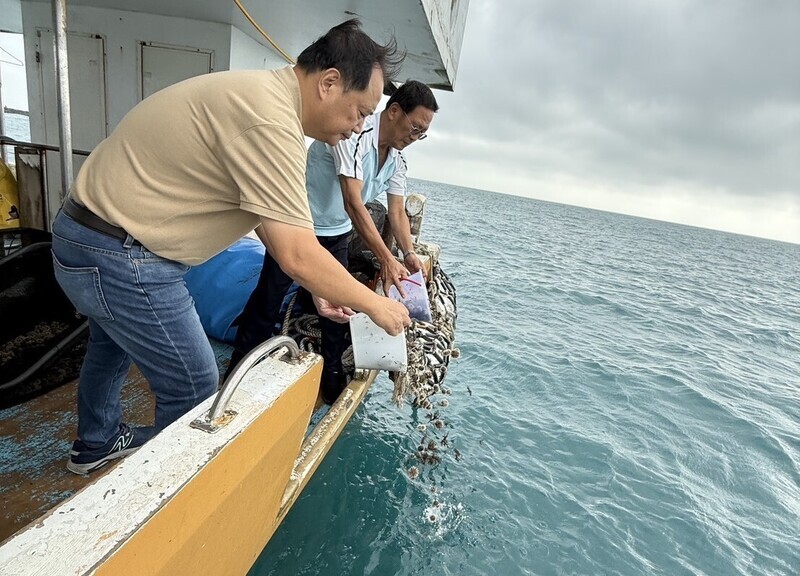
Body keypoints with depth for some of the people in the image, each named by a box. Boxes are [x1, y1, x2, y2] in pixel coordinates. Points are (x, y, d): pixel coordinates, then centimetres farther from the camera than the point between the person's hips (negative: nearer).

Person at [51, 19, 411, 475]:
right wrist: (375, 305, -15)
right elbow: (296, 256, -29)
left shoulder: (261, 95, 5)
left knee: (114, 347, 30)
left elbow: (268, 215, 8)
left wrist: (316, 287, 7)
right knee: (194, 389, 2)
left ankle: (96, 443, 55)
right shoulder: (270, 121, -27)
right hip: (122, 261, -11)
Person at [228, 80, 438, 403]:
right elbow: (353, 203, -35)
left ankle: (332, 377, 25)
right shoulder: (354, 134, -27)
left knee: (338, 307, 8)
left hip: (336, 235, 7)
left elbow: (397, 212, 3)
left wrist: (409, 253, -12)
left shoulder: (397, 160, -1)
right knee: (268, 299, 4)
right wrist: (386, 259, -39)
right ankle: (238, 374, 21)